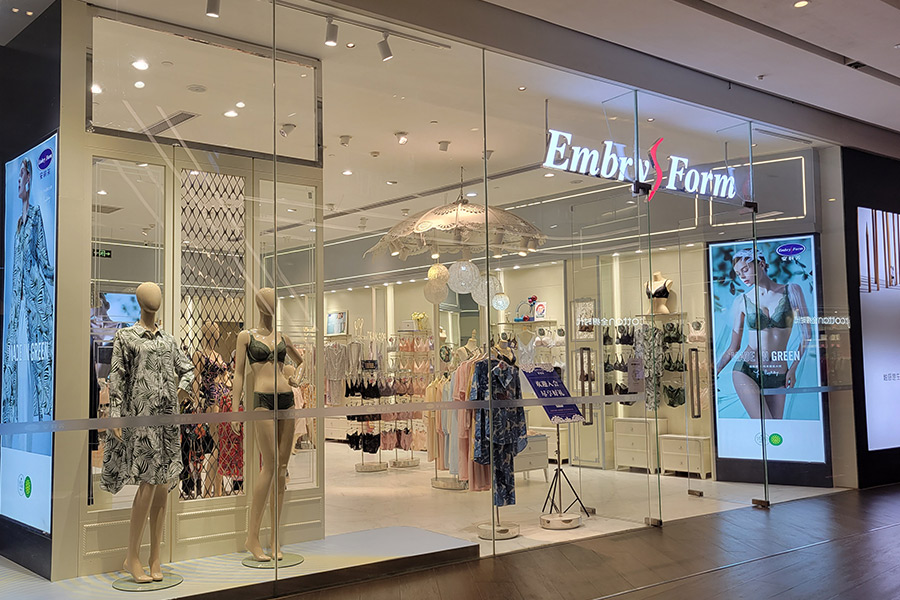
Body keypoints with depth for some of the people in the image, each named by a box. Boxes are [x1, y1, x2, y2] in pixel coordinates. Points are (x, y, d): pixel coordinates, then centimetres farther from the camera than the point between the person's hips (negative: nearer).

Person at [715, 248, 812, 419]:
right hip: (746, 370, -1)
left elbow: (807, 334, 5)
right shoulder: (742, 300, 6)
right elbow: (733, 347, 11)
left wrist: (793, 368, -5)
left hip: (778, 377, 1)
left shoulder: (791, 291, 5)